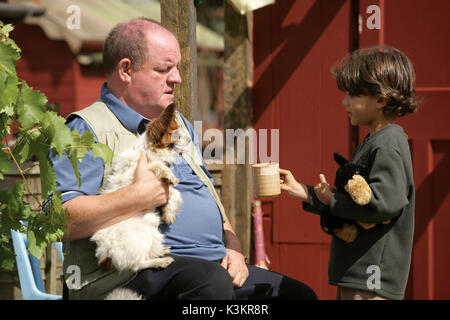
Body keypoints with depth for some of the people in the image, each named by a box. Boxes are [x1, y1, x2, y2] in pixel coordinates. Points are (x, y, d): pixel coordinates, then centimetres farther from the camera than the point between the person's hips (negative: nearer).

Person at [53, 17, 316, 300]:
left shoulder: (180, 127, 24)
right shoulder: (88, 129, -4)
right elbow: (60, 220, -18)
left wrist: (233, 249, 11)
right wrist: (142, 195, -20)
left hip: (214, 265, 8)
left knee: (300, 295, -2)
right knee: (212, 282, -36)